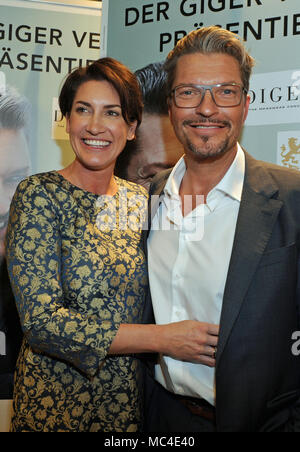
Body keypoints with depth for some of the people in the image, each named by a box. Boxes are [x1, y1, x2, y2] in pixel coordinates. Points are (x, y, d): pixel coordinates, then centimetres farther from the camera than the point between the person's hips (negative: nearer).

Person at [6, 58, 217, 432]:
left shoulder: (139, 200, 2)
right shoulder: (39, 195, -14)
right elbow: (41, 321, -20)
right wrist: (161, 338, -22)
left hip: (126, 398, 5)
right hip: (55, 398, -4)